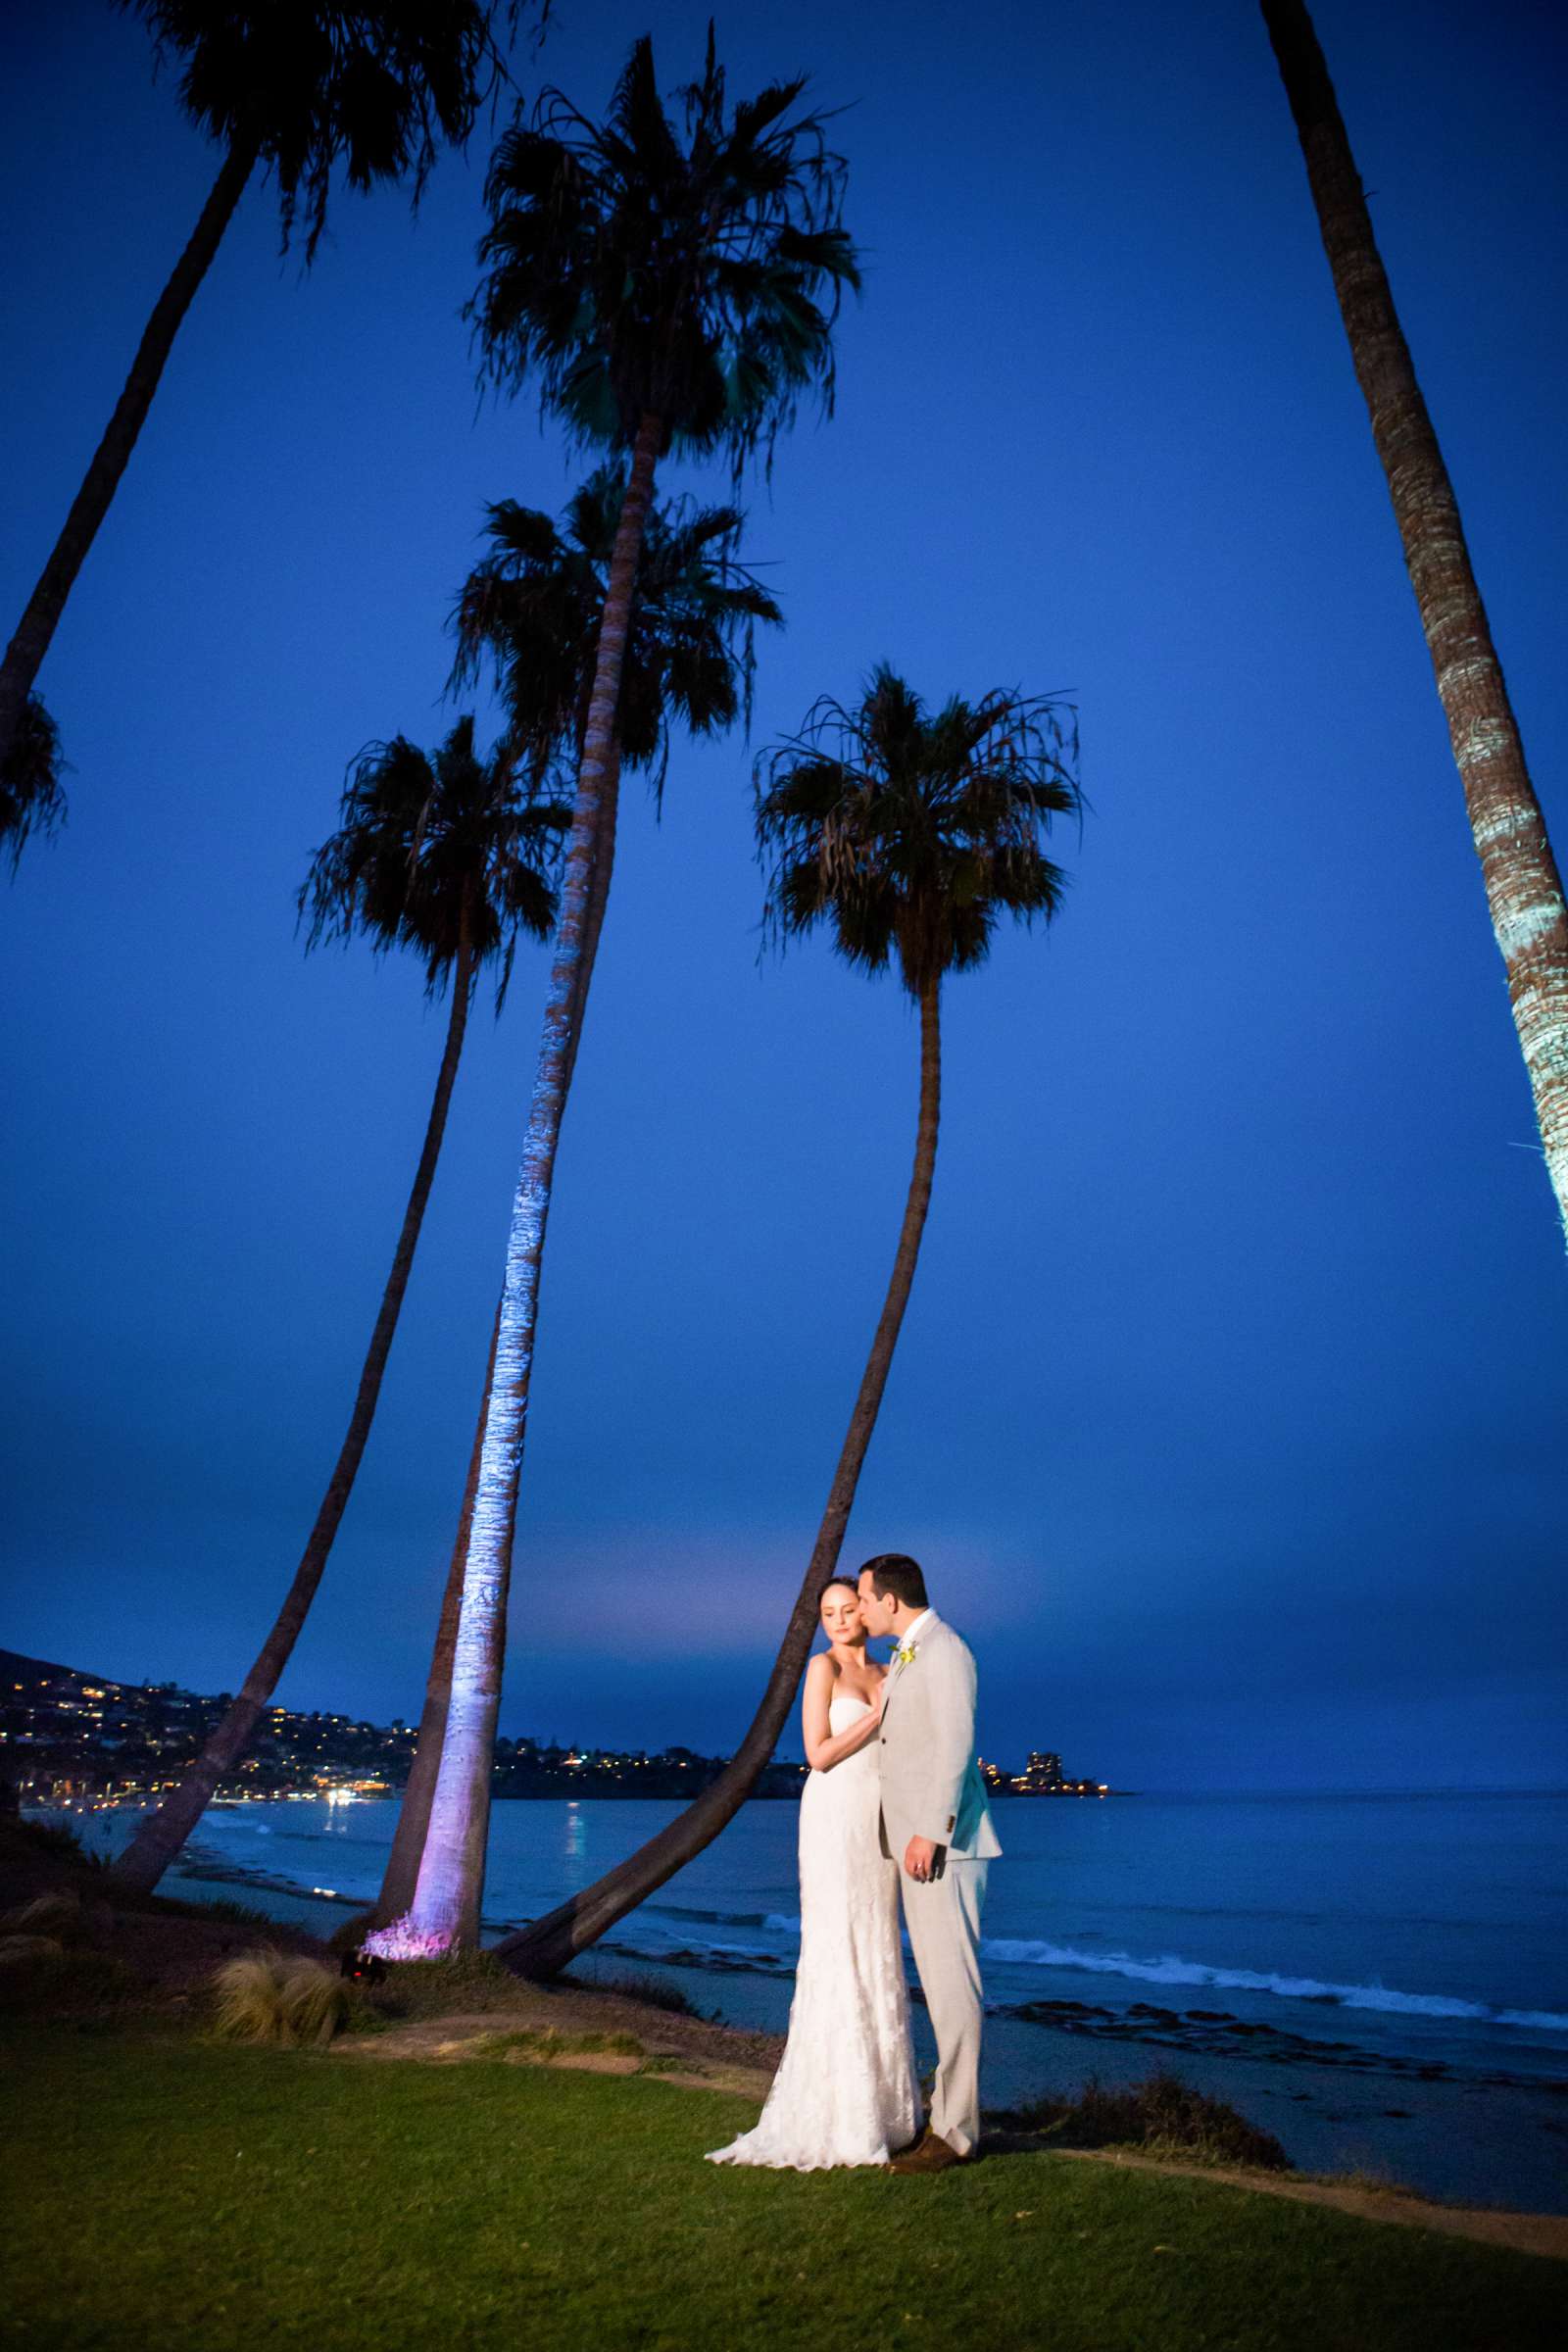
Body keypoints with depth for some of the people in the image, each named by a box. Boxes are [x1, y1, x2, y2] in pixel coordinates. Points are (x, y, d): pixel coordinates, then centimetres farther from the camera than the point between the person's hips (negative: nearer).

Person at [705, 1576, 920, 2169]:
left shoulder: (884, 1675, 12)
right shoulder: (822, 1667, -6)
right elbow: (819, 1755, -13)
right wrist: (881, 1712, -16)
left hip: (879, 1820, 6)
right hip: (834, 1815, -6)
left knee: (879, 1954, 11)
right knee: (836, 1952, -4)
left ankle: (882, 2098, 21)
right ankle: (835, 2113, 5)